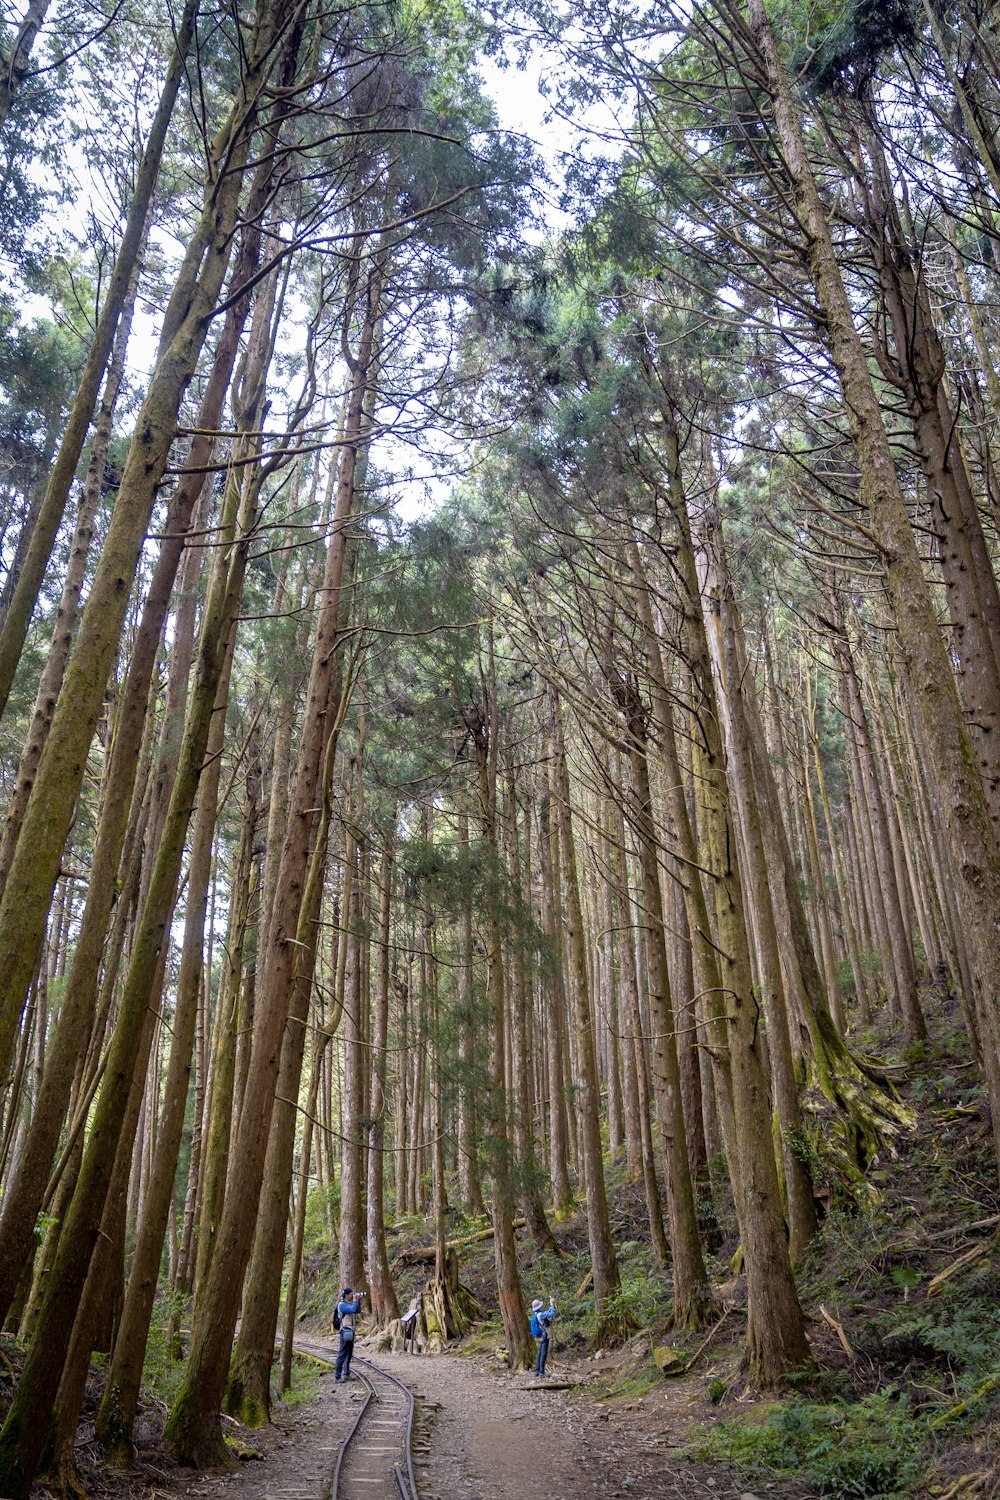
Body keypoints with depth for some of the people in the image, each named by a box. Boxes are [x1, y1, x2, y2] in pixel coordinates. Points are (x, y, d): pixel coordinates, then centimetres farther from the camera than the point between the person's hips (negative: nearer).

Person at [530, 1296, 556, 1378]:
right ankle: (541, 1373, -5)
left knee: (540, 1354, 14)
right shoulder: (540, 1314, -23)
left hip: (540, 1337, 10)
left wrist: (551, 1304, 9)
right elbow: (552, 1313, -26)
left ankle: (537, 1371, 19)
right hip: (544, 1336, -10)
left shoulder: (535, 1315, 8)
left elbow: (547, 1312, 18)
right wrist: (552, 1304, -16)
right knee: (544, 1354, -6)